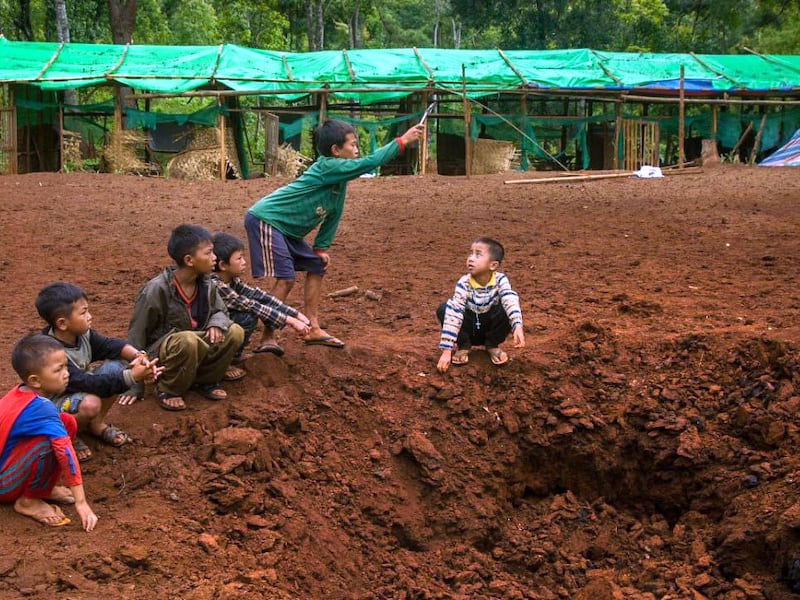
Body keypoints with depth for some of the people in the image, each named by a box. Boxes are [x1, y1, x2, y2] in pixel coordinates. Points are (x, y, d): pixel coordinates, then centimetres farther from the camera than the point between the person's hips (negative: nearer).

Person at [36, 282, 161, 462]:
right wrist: (133, 376, -40)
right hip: (52, 405, -8)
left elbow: (110, 345, -5)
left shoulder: (82, 334, -9)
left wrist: (138, 356, -27)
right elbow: (90, 384, -36)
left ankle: (97, 424, 6)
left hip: (79, 389, 8)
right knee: (90, 404, -38)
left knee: (118, 366, -8)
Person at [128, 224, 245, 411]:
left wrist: (216, 324, -19)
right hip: (160, 355, -6)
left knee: (234, 333, -16)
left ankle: (205, 381, 3)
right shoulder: (156, 290, -23)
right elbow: (136, 335, -16)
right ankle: (167, 390, -12)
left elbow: (220, 311, 8)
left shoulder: (206, 283, -6)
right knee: (187, 340, -38)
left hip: (194, 351, 6)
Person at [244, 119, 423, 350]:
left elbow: (333, 215, 15)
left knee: (316, 266, 13)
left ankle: (313, 329, 18)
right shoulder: (328, 167, -20)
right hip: (265, 219, -10)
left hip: (285, 228, 10)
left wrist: (321, 248, 11)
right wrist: (401, 141, -23)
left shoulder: (339, 178, 7)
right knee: (285, 279, -16)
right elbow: (369, 163, -26)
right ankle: (268, 339, -9)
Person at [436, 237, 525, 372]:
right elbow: (453, 313, -30)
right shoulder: (464, 284, -24)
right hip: (468, 329, 0)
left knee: (505, 311, -30)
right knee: (443, 309, -26)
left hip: (490, 328, 0)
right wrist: (446, 351, -37)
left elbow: (511, 302, -36)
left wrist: (517, 326, -56)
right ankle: (464, 346, -4)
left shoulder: (500, 280, -21)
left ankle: (493, 345, -2)